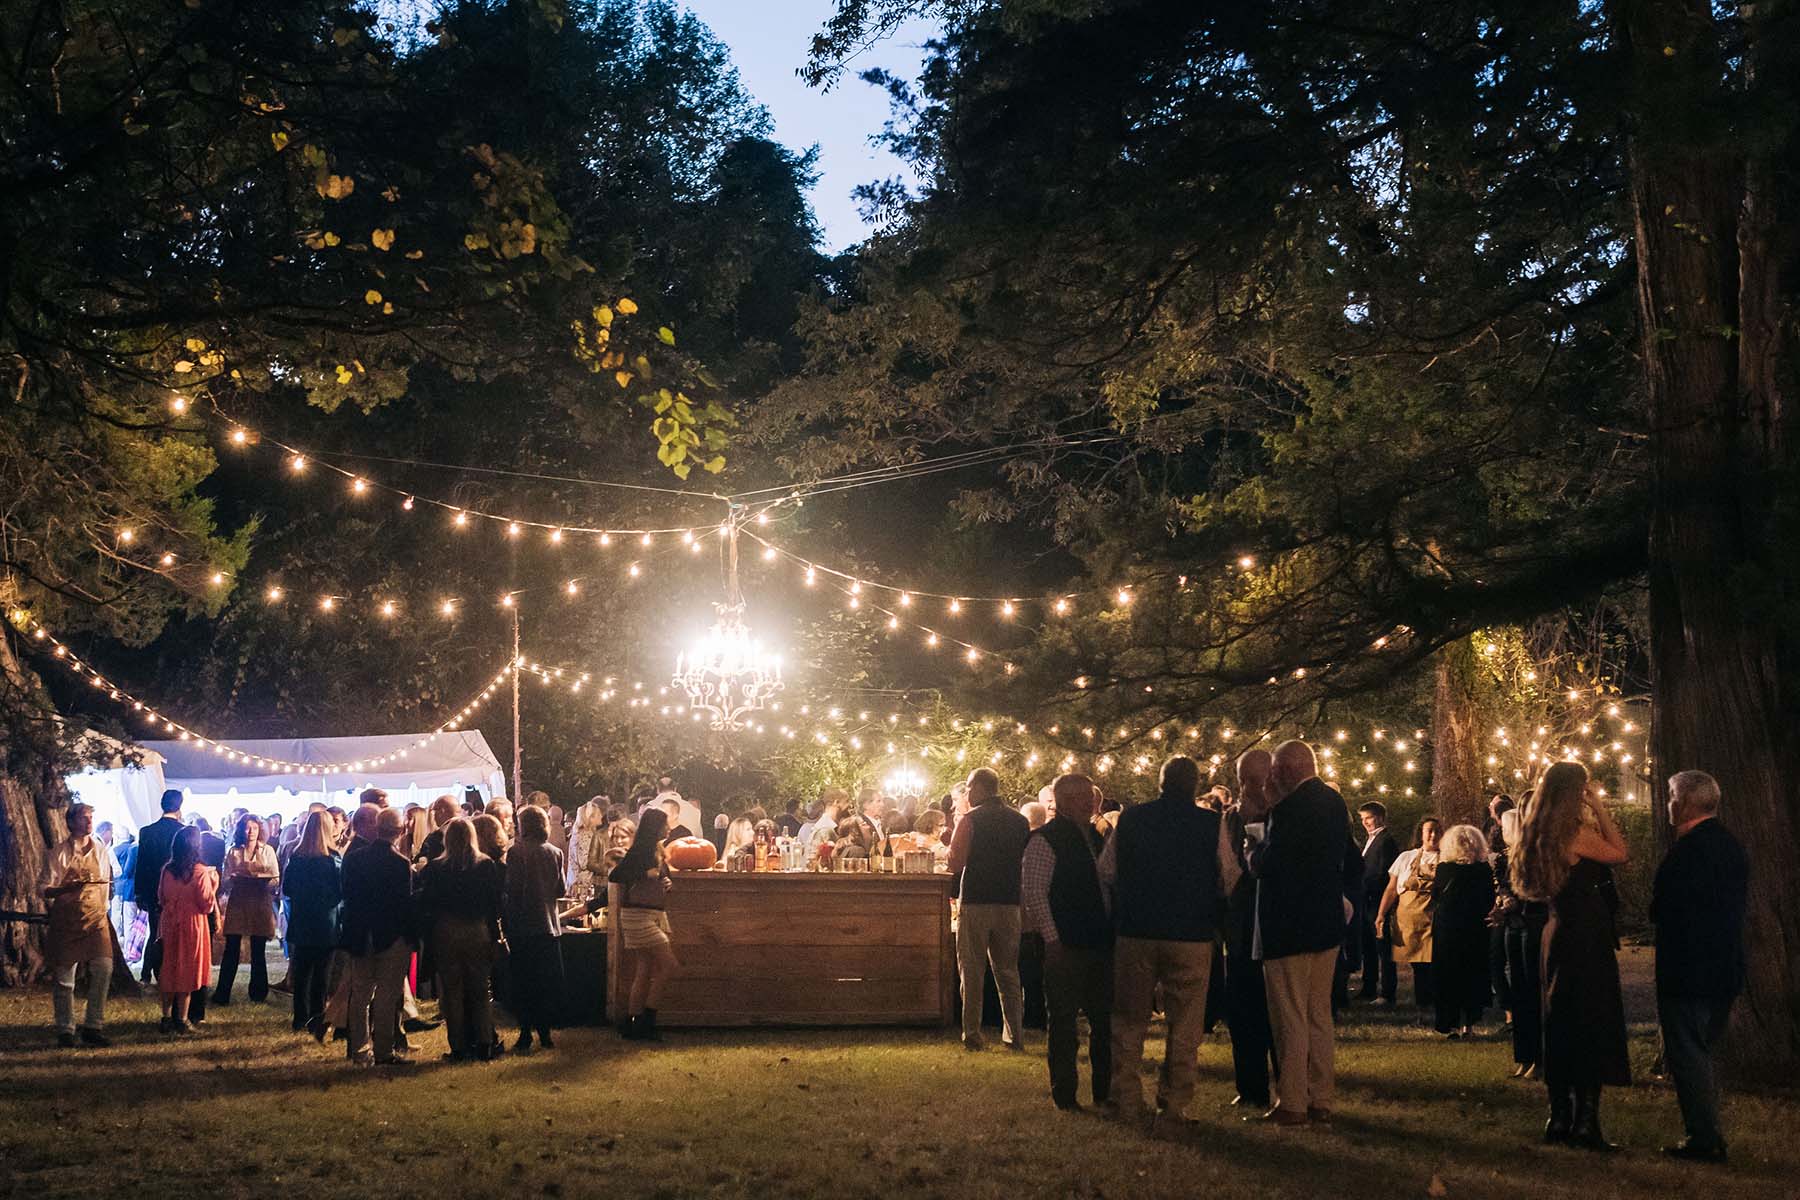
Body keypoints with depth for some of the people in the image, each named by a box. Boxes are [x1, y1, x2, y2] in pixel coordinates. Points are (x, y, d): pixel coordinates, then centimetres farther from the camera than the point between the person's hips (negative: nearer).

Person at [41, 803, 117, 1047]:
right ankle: (65, 1031, 12)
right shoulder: (59, 853, -2)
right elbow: (47, 891, -5)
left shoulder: (102, 851, 8)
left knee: (103, 969, -13)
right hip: (66, 922, -2)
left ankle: (93, 1027, -4)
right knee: (63, 978, 0)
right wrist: (71, 887, -22)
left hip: (96, 920, 3)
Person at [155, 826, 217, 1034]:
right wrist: (213, 884, 0)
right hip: (192, 925, -3)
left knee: (168, 971, 12)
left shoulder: (167, 870, -2)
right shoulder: (200, 872, -14)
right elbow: (207, 905, -10)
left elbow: (161, 898, 9)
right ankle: (182, 1020, 7)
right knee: (187, 971, 6)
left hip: (169, 923, 3)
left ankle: (167, 1018, 15)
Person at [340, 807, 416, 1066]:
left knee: (360, 995, 12)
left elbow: (347, 895, 4)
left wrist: (353, 931, 14)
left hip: (360, 937, 4)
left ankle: (360, 1051, 16)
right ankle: (384, 1051, 6)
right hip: (393, 937, -4)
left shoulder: (353, 858, -2)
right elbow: (406, 902, -14)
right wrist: (409, 935, -2)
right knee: (387, 997, 3)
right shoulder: (400, 863, -16)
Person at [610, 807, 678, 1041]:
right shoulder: (640, 850, -12)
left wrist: (667, 883, 7)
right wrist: (645, 874, -17)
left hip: (656, 915, 9)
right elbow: (614, 876, -19)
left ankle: (630, 1025, 11)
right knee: (670, 965, -12)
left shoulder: (659, 851, 15)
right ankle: (646, 1022, -6)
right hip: (639, 914, -9)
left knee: (644, 974, 8)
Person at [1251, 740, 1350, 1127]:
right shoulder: (1335, 803, 8)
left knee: (1290, 1018, -1)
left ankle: (1292, 1103, 2)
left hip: (1289, 926, -8)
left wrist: (1254, 854, 3)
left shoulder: (1289, 809, -19)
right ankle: (1321, 1100, 17)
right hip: (1327, 924, 8)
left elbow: (1266, 864, -20)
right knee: (1319, 1014, 14)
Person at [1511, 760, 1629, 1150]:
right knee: (1593, 1026, -4)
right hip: (1587, 937, -9)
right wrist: (1599, 807, -2)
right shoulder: (1575, 833, -16)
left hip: (1558, 932, 9)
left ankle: (1559, 1117, 18)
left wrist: (1591, 812, 14)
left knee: (1561, 1026, 14)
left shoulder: (1539, 835, 9)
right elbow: (1620, 853, -5)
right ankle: (1586, 1122, -4)